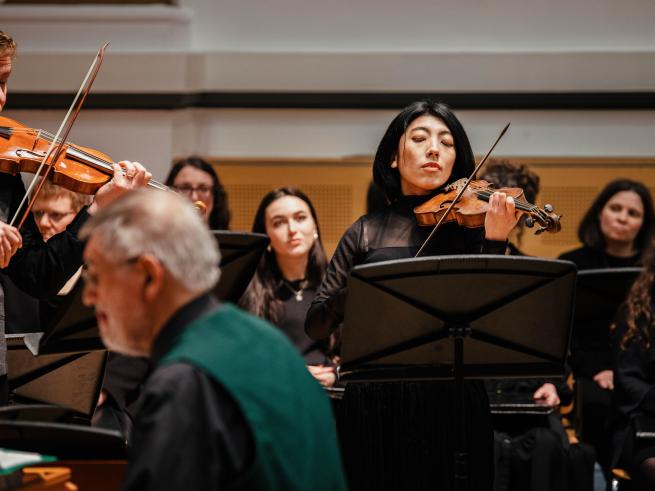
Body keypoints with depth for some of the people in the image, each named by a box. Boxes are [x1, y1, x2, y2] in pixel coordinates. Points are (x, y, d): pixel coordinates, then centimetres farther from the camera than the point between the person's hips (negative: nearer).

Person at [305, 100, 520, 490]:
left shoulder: (469, 222, 4)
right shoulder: (367, 233, 8)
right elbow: (316, 325, 2)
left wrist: (495, 243, -20)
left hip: (451, 399, -1)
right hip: (375, 400, 1)